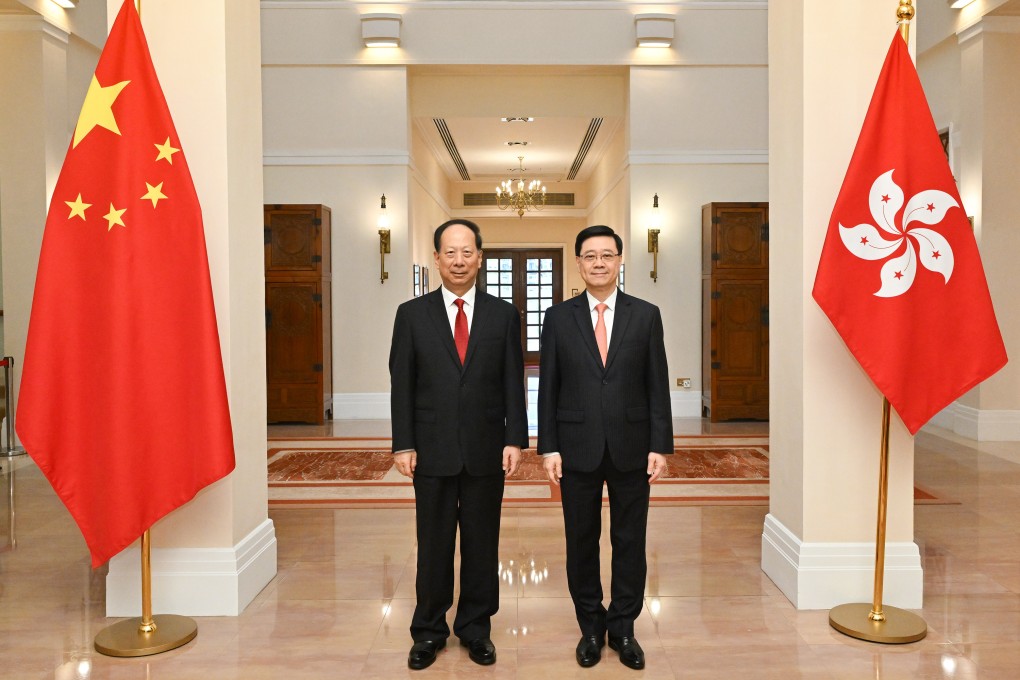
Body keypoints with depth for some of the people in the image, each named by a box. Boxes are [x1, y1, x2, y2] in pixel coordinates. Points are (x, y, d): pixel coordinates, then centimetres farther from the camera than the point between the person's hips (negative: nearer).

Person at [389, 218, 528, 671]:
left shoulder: (503, 314, 4)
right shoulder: (412, 314, 2)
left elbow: (513, 383, 2)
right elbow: (401, 385, 0)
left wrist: (515, 440, -5)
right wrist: (403, 445, -5)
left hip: (486, 451, 1)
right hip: (432, 451, 0)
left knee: (482, 544, 11)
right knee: (433, 545, 10)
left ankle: (476, 628, 28)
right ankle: (429, 631, 27)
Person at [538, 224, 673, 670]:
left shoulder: (646, 315, 2)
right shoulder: (558, 317, 1)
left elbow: (657, 386, 1)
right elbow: (548, 388, 1)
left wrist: (660, 446, -4)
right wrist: (548, 448, -4)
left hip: (631, 447, 0)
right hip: (578, 448, 0)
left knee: (629, 542, 10)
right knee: (582, 542, 10)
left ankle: (623, 628, 27)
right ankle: (591, 628, 28)